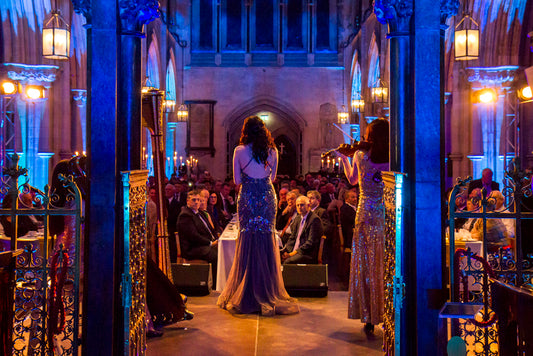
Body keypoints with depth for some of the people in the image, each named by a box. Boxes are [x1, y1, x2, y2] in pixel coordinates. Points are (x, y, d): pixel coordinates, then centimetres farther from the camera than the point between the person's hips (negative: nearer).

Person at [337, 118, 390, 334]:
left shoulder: (360, 155, -2)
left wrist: (343, 159, 29)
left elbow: (352, 180, 15)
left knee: (366, 264, 8)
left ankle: (369, 319, 11)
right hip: (389, 216, 0)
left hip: (366, 215, 0)